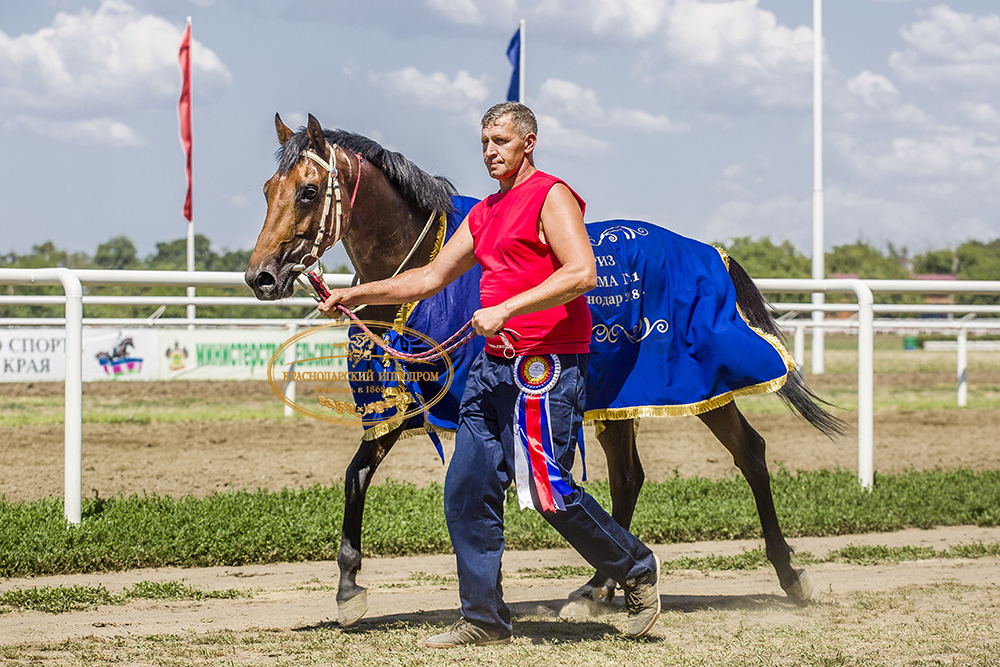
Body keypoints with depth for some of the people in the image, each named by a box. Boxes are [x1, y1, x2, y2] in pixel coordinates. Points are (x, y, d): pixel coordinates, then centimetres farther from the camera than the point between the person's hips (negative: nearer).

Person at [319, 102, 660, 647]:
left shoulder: (551, 196, -6)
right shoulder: (484, 214, 20)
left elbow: (582, 273, -20)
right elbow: (431, 278, 23)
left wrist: (506, 310, -23)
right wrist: (357, 295, 16)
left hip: (545, 366, -9)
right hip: (493, 366, 9)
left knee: (549, 492, -10)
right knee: (466, 492, 4)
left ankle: (636, 570, 12)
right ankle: (483, 618, 11)